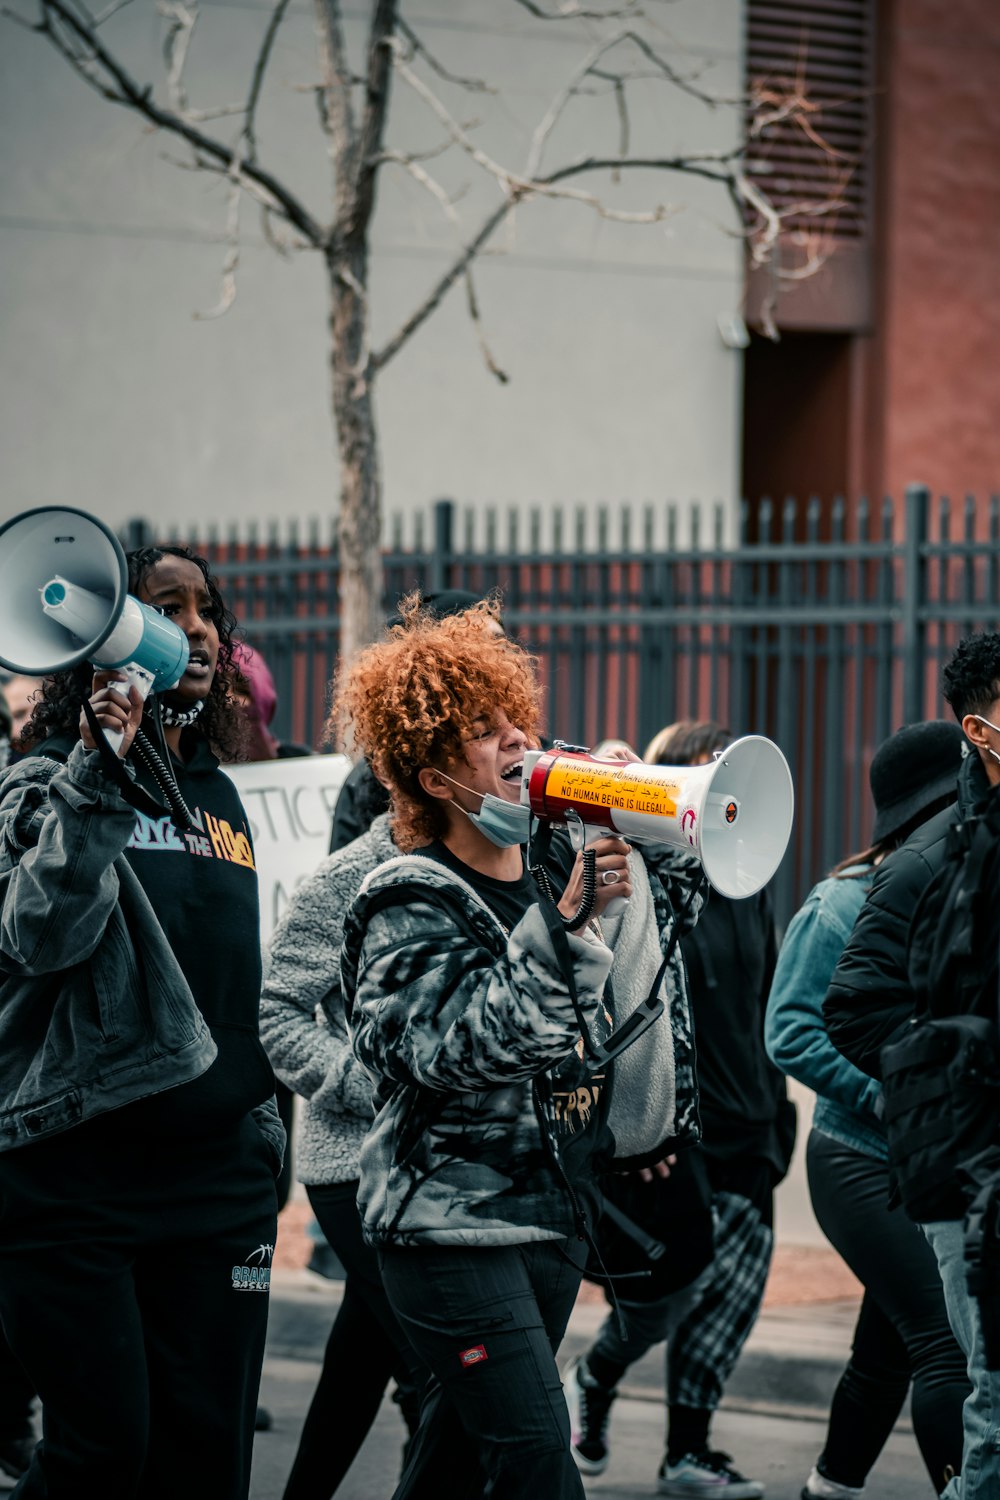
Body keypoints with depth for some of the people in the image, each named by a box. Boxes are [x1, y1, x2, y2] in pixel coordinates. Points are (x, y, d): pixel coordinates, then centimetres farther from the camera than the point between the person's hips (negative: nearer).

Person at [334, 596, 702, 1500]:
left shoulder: (555, 881, 12)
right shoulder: (412, 905, -10)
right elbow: (461, 1048, -25)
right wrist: (563, 926, -27)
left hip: (556, 1215, 7)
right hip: (450, 1219, -7)